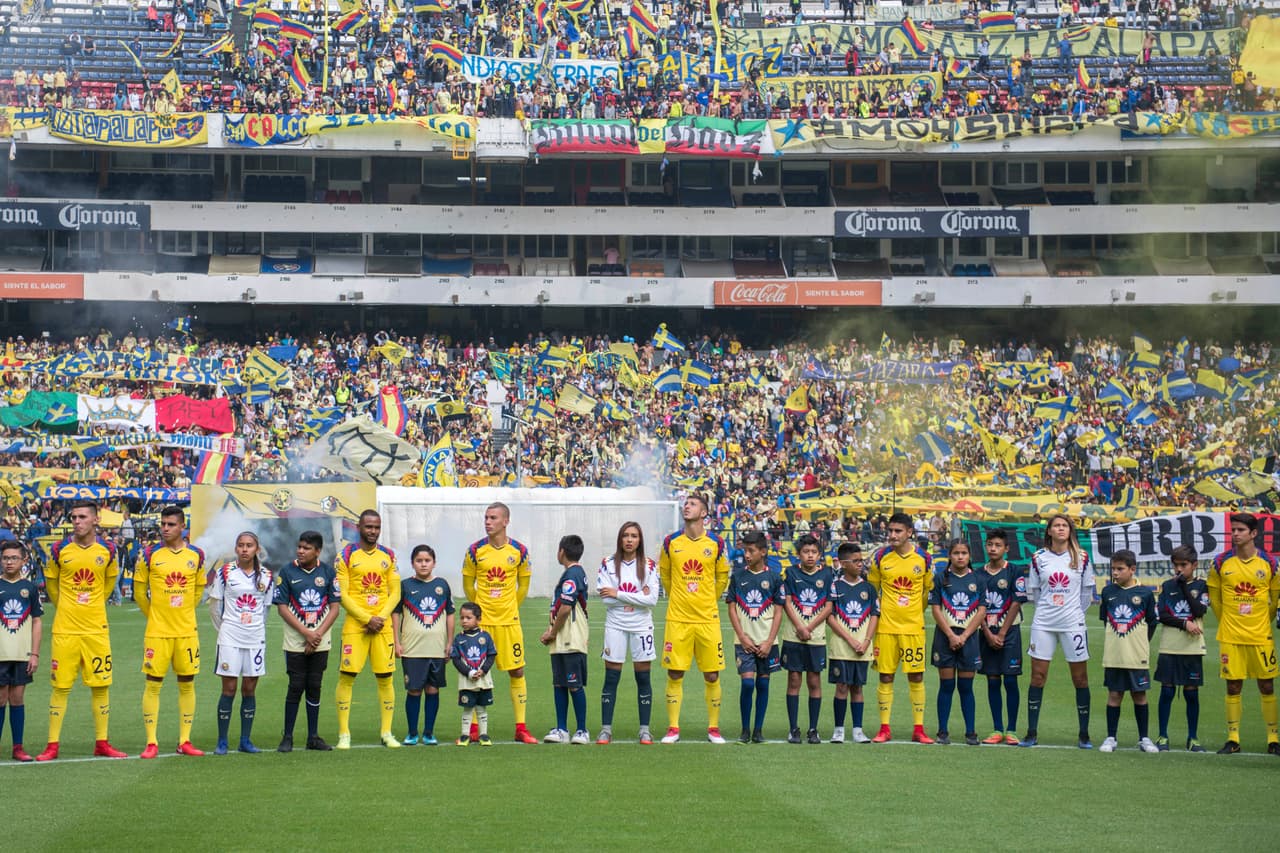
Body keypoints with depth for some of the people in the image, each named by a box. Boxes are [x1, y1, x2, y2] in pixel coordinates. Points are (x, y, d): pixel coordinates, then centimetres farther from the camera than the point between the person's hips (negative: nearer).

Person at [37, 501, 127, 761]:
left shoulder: (107, 550, 1)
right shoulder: (60, 550, -3)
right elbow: (51, 584, 11)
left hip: (97, 630, 2)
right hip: (65, 630, -2)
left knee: (101, 686, 4)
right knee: (61, 687, 0)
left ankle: (101, 743, 14)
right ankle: (52, 745, 6)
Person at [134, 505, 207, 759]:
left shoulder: (196, 555, 4)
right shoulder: (150, 555, -3)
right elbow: (139, 590, 5)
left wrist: (184, 612, 13)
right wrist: (153, 614, 7)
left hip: (187, 631, 2)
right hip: (157, 631, -2)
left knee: (187, 684, 5)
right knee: (153, 685, -2)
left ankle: (184, 741, 12)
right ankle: (151, 743, 2)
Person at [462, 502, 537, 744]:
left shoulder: (519, 551, 0)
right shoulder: (475, 550, -2)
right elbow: (468, 586, 9)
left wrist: (510, 608, 12)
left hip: (509, 621, 1)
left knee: (517, 671, 2)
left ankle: (521, 729, 8)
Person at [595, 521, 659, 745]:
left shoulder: (649, 565, 0)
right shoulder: (608, 564, 0)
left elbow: (652, 599, -10)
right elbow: (605, 598, -11)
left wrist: (619, 594, -13)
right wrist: (638, 596, -11)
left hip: (641, 626, 0)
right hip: (615, 626, 0)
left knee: (643, 678, 3)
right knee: (611, 678, 0)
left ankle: (645, 729, 10)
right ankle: (606, 729, 5)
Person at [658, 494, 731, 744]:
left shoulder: (716, 544, 1)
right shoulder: (671, 542, 3)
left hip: (707, 619, 0)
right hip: (677, 619, 0)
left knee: (712, 676, 2)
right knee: (674, 675, 0)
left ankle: (714, 728, 12)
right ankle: (673, 729, 8)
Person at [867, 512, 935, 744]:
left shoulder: (924, 558, -1)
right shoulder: (880, 557, -1)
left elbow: (929, 590, 12)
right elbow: (872, 589, 11)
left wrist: (916, 611, 11)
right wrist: (878, 611, 8)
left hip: (913, 626, 0)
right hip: (886, 626, 0)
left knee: (916, 677, 2)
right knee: (885, 676, 2)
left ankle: (918, 729, 9)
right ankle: (884, 729, 9)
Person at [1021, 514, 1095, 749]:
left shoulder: (1081, 558, 1)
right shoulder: (1039, 558, 4)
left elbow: (1087, 590, 8)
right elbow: (1032, 590, 12)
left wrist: (1076, 611, 6)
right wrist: (1046, 608, 9)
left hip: (1073, 623, -1)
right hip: (1043, 624, 1)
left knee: (1080, 678, 0)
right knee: (1037, 676, -1)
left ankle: (1084, 735, 7)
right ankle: (1032, 733, 6)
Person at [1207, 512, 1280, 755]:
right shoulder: (1221, 562, -1)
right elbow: (1214, 596, 10)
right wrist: (1226, 622, 10)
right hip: (1230, 637, 0)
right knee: (1233, 686, 3)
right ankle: (1233, 739, 10)